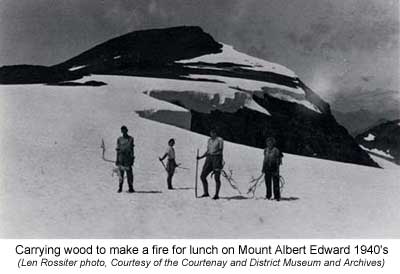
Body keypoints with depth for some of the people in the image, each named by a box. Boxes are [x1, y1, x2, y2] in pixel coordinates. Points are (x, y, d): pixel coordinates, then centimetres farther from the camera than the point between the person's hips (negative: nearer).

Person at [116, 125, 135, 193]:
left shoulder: (130, 139, 7)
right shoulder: (119, 139, 12)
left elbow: (131, 149, 6)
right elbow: (118, 150, 12)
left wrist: (132, 158, -2)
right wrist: (117, 159, 7)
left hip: (128, 157, -2)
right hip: (121, 157, 2)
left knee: (129, 173, -5)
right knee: (121, 173, 1)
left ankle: (131, 188, -2)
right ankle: (120, 188, 6)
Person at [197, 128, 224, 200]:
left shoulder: (220, 140, -4)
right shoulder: (209, 140, 15)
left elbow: (221, 151, -9)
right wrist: (200, 157, 8)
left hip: (217, 158, -7)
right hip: (209, 159, 7)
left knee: (217, 178, -6)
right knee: (202, 176, 2)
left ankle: (217, 195, 4)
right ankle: (206, 193, 14)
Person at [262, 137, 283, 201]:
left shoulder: (276, 150, -8)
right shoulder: (266, 150, 10)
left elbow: (278, 161, -8)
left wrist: (277, 170, -12)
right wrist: (263, 168, 18)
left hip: (274, 168, -5)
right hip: (267, 168, 5)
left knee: (276, 183, -5)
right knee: (268, 182, 7)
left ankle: (277, 196, 0)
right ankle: (268, 195, 19)